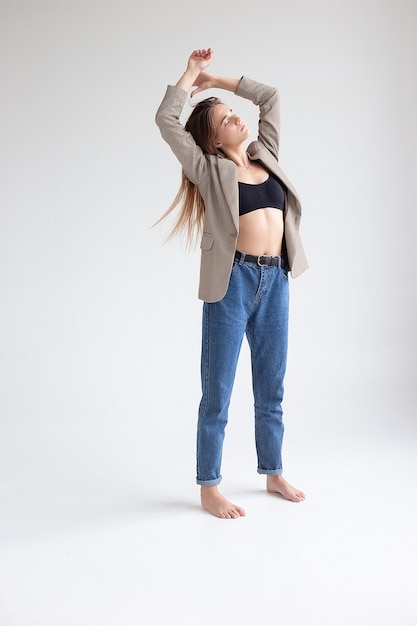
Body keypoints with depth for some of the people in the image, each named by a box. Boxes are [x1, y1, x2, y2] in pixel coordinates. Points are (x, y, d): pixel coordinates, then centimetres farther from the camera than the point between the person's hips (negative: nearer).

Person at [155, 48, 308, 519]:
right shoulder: (209, 170, 2)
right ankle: (209, 488, 14)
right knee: (217, 392, 2)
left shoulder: (265, 155, 16)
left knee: (271, 388, 15)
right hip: (233, 281, -5)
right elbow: (166, 119, -5)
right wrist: (193, 73, 8)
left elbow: (270, 97, 24)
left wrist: (216, 81, 23)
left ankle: (273, 473, 30)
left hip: (275, 280, 6)